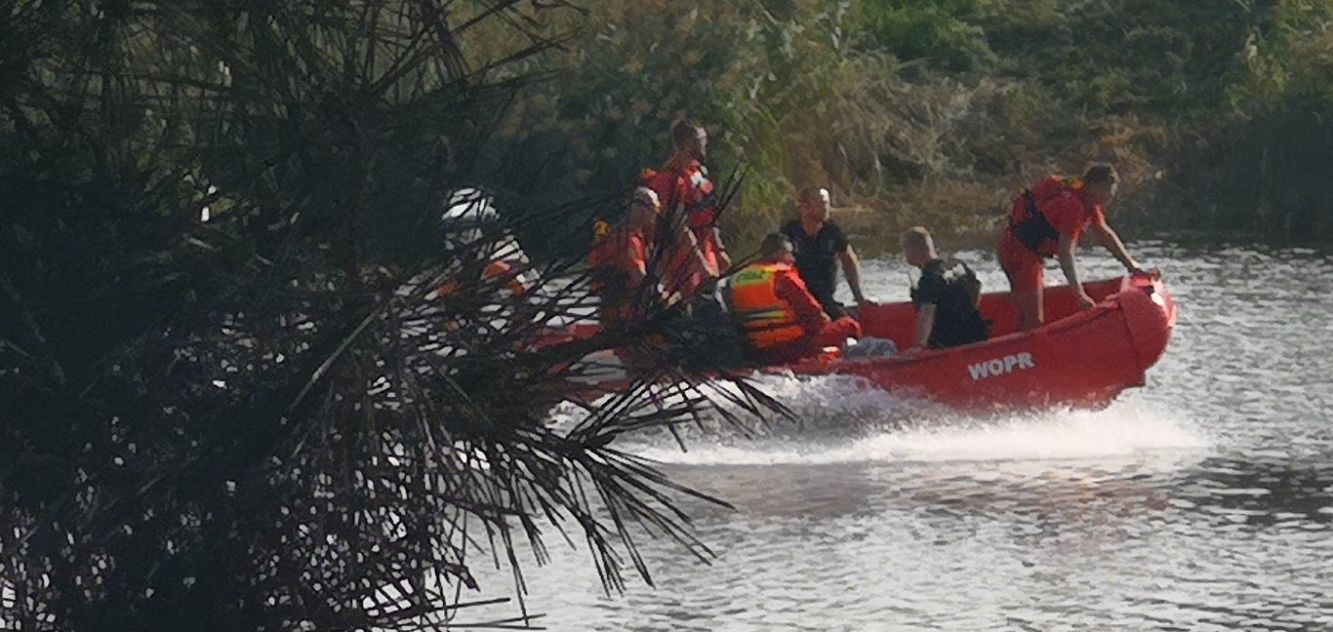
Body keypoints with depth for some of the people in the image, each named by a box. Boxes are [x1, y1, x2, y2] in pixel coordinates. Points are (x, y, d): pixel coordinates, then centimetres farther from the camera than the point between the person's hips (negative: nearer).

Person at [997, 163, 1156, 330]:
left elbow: (1106, 235, 17)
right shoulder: (1072, 205, -24)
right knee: (1032, 322, -13)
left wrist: (1133, 267, 13)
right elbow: (1065, 252, -29)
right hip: (1020, 252, -10)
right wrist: (1079, 294, -31)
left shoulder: (1089, 204, 6)